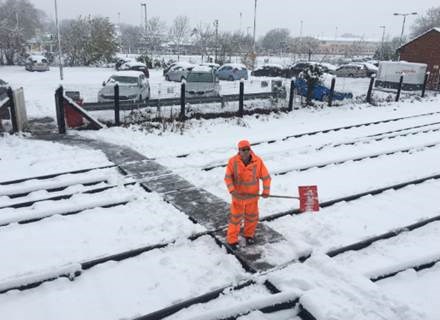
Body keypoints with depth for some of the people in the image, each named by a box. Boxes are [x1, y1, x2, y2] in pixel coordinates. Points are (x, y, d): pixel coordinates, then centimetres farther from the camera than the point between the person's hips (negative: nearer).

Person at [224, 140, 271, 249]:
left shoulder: (258, 161, -16)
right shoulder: (233, 161, -17)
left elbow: (266, 177, -7)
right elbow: (228, 177, -12)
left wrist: (266, 191, -12)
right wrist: (232, 191, -24)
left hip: (252, 195, 2)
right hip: (238, 195, -1)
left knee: (252, 217, 16)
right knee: (236, 217, 7)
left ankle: (249, 234, 42)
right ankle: (232, 240, 23)